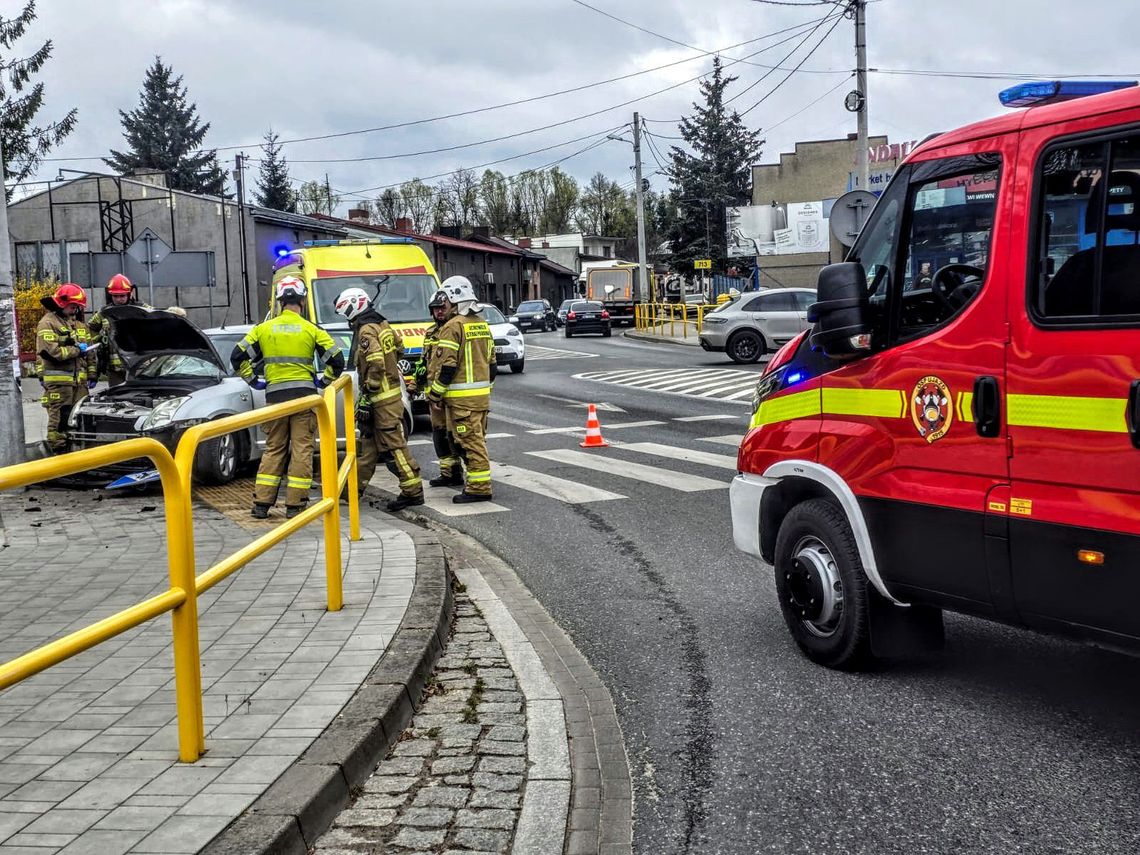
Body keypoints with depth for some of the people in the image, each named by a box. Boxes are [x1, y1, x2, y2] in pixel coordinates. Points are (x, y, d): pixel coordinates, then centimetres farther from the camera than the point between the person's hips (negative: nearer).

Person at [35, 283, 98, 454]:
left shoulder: (79, 322, 19)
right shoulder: (48, 323, -5)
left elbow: (90, 350, 21)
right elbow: (52, 351, -18)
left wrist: (91, 374, 14)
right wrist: (77, 350, -9)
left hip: (79, 380, 7)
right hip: (58, 381, -7)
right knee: (59, 419, -6)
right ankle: (58, 451, -3)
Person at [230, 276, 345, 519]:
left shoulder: (264, 329, 5)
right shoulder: (311, 330, -2)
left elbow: (238, 357, 5)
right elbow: (336, 360, -4)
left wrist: (254, 381, 13)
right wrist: (323, 381, 9)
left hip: (274, 395, 2)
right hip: (304, 394, -2)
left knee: (273, 449, 12)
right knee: (302, 449, 3)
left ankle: (261, 504, 9)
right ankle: (295, 505, 1)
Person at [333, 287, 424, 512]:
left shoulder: (366, 332, -17)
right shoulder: (382, 324, 11)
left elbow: (375, 367, -25)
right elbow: (399, 349, 22)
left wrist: (365, 399, -18)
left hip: (383, 398, -10)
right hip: (392, 388, 10)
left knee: (393, 445, -7)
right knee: (368, 441, 17)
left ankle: (412, 491, -5)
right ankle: (356, 485, 27)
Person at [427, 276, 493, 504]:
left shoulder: (453, 326, -13)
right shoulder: (482, 324, 14)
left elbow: (448, 365, -17)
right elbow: (491, 361, 18)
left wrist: (435, 393, -9)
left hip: (462, 398, -9)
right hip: (482, 394, 9)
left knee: (470, 442, -6)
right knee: (477, 439, 16)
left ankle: (479, 487, -6)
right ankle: (478, 481, 23)